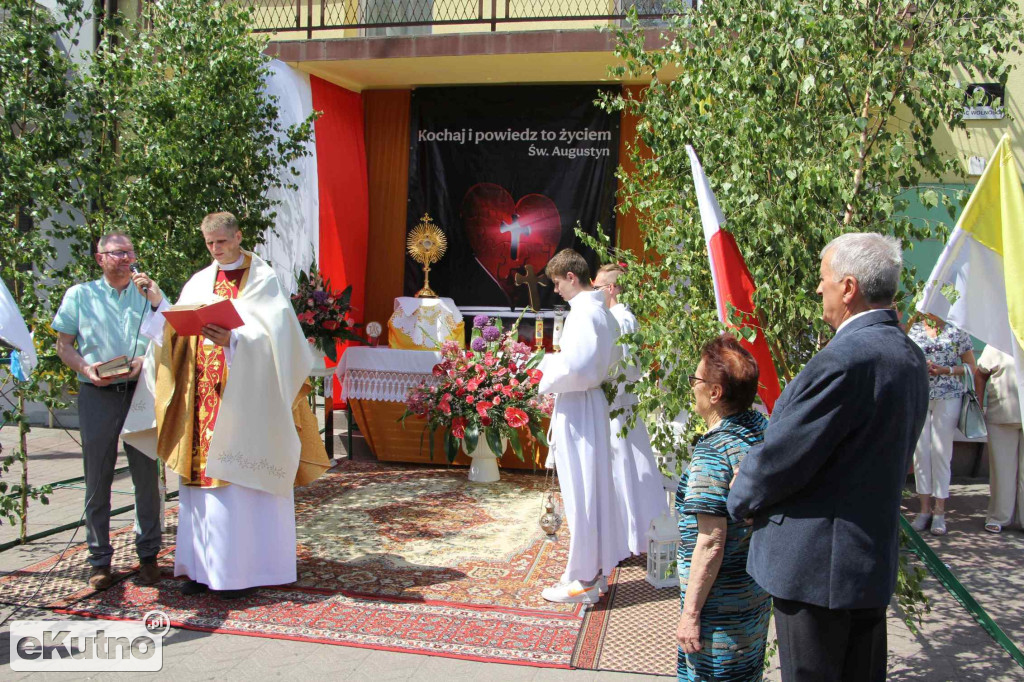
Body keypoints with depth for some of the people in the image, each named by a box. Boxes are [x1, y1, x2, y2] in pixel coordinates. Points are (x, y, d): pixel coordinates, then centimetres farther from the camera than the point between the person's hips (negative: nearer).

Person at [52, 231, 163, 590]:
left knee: (147, 475, 1)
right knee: (98, 478, 2)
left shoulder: (149, 293, 12)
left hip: (141, 391, 0)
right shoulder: (79, 295, 11)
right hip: (97, 395, 0)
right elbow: (64, 344, 9)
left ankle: (148, 554, 13)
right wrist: (85, 368, -8)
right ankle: (99, 559, 12)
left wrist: (146, 360, -12)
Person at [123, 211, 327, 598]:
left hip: (242, 398, -5)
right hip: (202, 397, 5)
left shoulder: (262, 279, -1)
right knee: (201, 476, 6)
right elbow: (178, 332, 9)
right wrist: (159, 305, -8)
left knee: (237, 480, -4)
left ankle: (240, 569, 4)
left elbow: (269, 335, -13)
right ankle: (204, 566, 14)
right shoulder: (199, 283, 15)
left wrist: (232, 340, -29)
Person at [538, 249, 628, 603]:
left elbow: (573, 366, -27)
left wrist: (548, 380, -7)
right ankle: (597, 566, 26)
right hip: (591, 403, 10)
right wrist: (550, 360, 16)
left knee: (581, 491, -2)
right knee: (593, 487, 15)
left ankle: (583, 578, 8)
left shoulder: (583, 312, -18)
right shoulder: (603, 311, 12)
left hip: (577, 407, -10)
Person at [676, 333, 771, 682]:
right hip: (759, 590, 8)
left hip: (722, 603, -8)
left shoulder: (711, 455, -25)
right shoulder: (763, 428, -1)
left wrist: (690, 612, -18)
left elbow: (711, 544, -24)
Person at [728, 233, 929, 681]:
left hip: (816, 564, -9)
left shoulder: (844, 359, -25)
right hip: (874, 559, 9)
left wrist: (740, 498, 0)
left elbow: (782, 457, -20)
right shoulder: (910, 357, 6)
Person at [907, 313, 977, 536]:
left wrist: (946, 370, -12)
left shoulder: (957, 330, 4)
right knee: (920, 451, 1)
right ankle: (924, 509, 10)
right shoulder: (913, 330, 10)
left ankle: (939, 512, 5)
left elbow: (971, 366, 5)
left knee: (941, 451, -3)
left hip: (948, 396, -2)